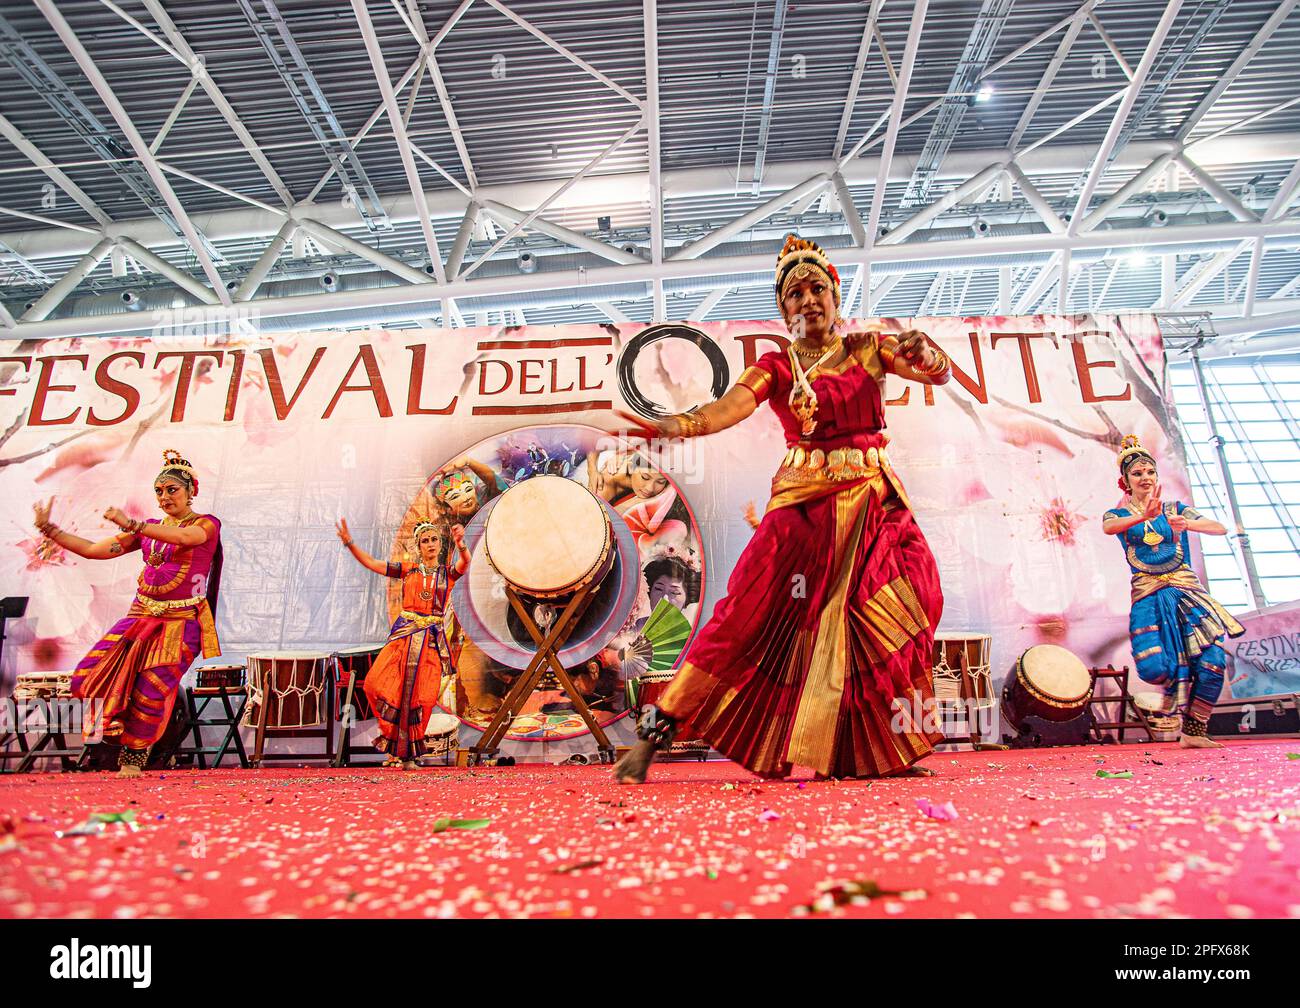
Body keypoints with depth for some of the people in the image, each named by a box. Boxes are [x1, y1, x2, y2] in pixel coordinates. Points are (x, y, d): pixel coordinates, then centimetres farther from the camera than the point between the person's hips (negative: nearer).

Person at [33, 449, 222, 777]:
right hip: (141, 615, 6)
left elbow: (184, 537, -25)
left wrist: (131, 524, -34)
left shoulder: (207, 524, 0)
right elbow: (94, 550, 15)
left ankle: (133, 756, 7)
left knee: (152, 691, -19)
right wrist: (48, 528, 9)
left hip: (182, 621, -6)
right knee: (88, 676, -12)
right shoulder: (148, 528, 18)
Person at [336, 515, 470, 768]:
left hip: (431, 639, -1)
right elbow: (371, 563, 7)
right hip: (403, 633, 2)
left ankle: (407, 752, 15)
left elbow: (465, 562, -17)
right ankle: (394, 736, 12)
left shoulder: (448, 572, 6)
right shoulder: (408, 570, 11)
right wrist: (349, 542, -7)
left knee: (421, 696, -3)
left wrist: (460, 544, -39)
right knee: (378, 684, -12)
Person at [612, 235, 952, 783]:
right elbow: (730, 406, -12)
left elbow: (940, 372, 1)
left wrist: (923, 352, -24)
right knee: (747, 616, -10)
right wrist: (676, 424, -33)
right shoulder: (777, 366, 7)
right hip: (802, 505, -2)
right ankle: (652, 736, -5)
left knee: (882, 622, -7)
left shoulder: (869, 349, 13)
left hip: (875, 503, 3)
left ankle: (886, 751, 13)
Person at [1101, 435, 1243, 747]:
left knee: (1213, 662, -10)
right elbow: (1108, 527, -18)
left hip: (1186, 590, 2)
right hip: (1148, 596, -2)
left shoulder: (1176, 509, 14)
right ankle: (1175, 685, 19)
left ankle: (1193, 731, 10)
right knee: (1153, 668, -20)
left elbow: (1220, 528, 0)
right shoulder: (1119, 515, 7)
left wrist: (1186, 524, -20)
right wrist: (1144, 516, -35)